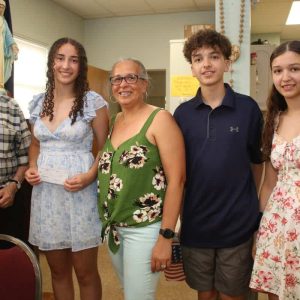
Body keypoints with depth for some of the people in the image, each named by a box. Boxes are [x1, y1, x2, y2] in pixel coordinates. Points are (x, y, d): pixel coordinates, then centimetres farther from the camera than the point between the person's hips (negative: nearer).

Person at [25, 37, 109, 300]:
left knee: (85, 272, 8)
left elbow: (105, 148, -3)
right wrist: (32, 168, 1)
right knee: (58, 270, 18)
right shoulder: (38, 102, 7)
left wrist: (90, 176, -18)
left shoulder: (93, 102, -6)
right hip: (45, 192, 5)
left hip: (80, 192, -4)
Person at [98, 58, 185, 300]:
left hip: (145, 229, -6)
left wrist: (166, 236, -17)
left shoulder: (160, 119, -13)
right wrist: (107, 221, 9)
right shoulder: (114, 121, 7)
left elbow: (176, 179, -16)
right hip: (113, 226, 6)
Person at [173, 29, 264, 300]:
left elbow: (257, 161, 3)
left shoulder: (248, 108, -6)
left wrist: (254, 207, 9)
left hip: (238, 224, -2)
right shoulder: (183, 112, 0)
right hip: (195, 223, 2)